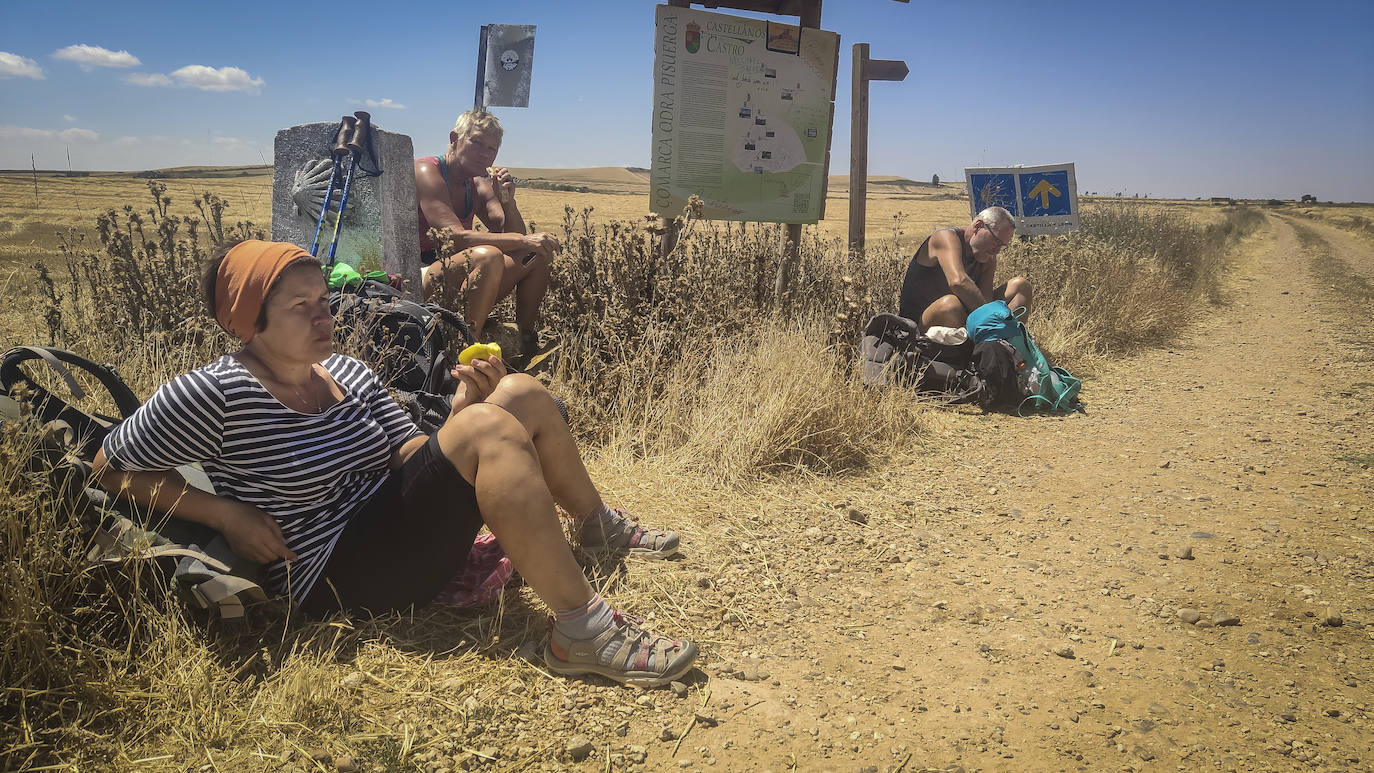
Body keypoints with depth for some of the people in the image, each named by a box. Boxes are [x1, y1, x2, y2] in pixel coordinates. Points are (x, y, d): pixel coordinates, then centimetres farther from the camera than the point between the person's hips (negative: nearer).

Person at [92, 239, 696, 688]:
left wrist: (461, 416, -12)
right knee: (491, 428, -28)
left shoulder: (349, 374, 8)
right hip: (340, 577, -8)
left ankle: (602, 529, 17)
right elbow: (109, 468, -5)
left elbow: (410, 458, 7)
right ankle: (582, 630, -30)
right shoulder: (211, 395, -12)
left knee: (522, 393, 1)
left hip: (399, 518, 8)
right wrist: (225, 514, -15)